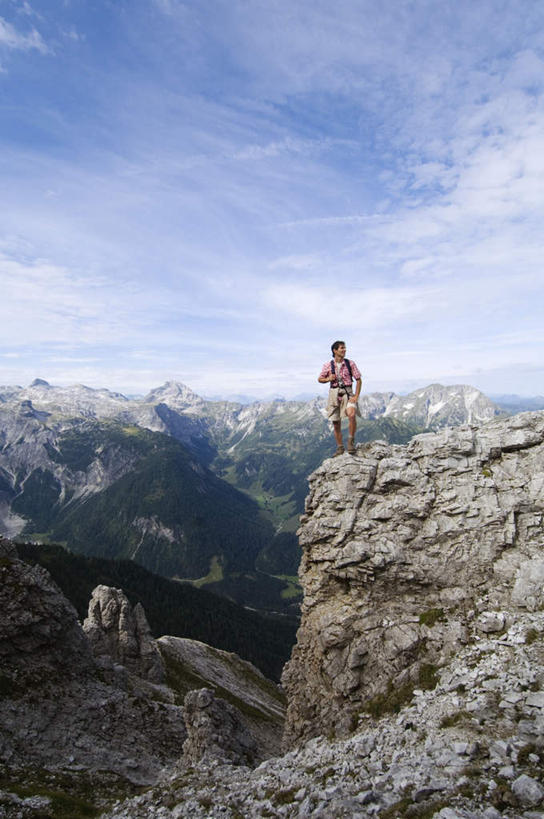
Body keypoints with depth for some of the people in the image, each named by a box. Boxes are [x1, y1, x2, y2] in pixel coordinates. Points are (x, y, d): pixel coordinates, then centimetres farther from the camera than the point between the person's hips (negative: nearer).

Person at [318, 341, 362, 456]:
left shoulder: (350, 363, -1)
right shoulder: (328, 365, 1)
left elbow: (358, 380, 1)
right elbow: (320, 379, 11)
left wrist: (356, 396, -8)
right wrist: (328, 379, -10)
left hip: (348, 393, -1)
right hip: (334, 393, 2)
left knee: (351, 414, -29)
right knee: (336, 423, 6)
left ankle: (351, 442, -11)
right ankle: (340, 448, 21)